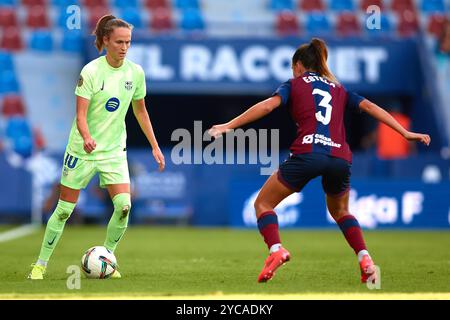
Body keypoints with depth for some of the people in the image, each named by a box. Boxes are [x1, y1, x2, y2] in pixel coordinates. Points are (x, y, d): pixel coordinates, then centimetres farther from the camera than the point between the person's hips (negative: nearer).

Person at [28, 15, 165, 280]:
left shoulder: (135, 72, -1)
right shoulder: (91, 72, -15)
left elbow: (140, 111, 12)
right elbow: (80, 114, -19)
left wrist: (155, 146, 10)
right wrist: (86, 137, -39)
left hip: (115, 150, 3)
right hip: (82, 149, -3)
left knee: (124, 205, -13)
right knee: (64, 209, 2)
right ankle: (41, 264, 16)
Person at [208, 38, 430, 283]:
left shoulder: (294, 85, 16)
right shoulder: (338, 89, 26)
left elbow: (268, 105, 0)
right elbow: (369, 107, 16)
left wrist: (229, 125, -3)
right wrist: (405, 133, 15)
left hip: (307, 153, -4)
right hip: (340, 157, 4)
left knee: (263, 203, 11)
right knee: (339, 210, 30)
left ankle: (275, 250, -16)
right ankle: (365, 260, 10)